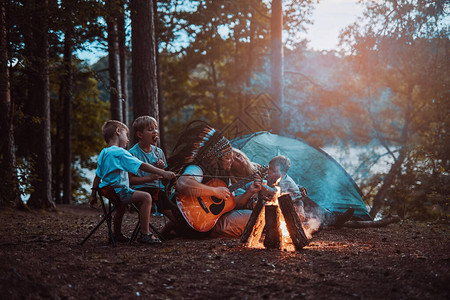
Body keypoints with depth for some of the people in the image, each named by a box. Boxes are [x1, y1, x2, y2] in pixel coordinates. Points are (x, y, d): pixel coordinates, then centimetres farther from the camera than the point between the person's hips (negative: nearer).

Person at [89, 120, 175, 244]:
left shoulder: (103, 153, 12)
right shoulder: (120, 152, -14)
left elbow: (98, 175, 19)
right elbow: (142, 166, -19)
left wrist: (93, 194, 26)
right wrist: (162, 172, -19)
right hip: (119, 190, -10)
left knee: (122, 202, 38)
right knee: (146, 197, -21)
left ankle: (116, 233, 50)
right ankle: (144, 234, -23)